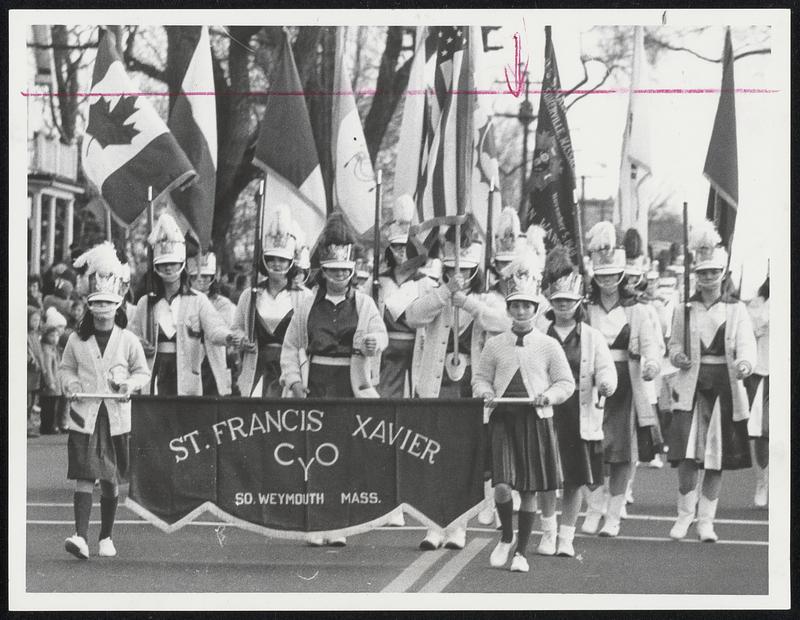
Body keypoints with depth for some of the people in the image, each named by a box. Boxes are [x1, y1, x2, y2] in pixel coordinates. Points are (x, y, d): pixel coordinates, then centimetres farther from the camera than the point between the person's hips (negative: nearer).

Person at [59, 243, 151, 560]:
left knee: (110, 480, 7)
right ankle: (81, 537, -15)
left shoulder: (128, 340, 2)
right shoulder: (76, 340, 4)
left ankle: (106, 537, 20)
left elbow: (143, 371, 12)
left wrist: (129, 383, -8)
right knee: (84, 476, -10)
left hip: (116, 418, 1)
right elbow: (65, 368, 15)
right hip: (84, 416, 0)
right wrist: (70, 384, -5)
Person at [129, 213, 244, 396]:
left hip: (186, 375, -2)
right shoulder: (145, 303, 13)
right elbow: (133, 336, 20)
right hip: (154, 374, 2)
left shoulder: (197, 300, 4)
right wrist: (141, 347, -3)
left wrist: (228, 337, -32)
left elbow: (214, 327, -10)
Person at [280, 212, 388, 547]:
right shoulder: (307, 304, 8)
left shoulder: (364, 303, 6)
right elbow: (290, 346, 11)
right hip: (316, 387, 1)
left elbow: (380, 334, -10)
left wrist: (372, 343, -34)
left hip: (351, 387, 0)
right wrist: (293, 380, -1)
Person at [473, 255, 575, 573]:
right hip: (503, 418, 0)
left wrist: (549, 395, -11)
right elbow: (480, 377, 15)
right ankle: (506, 537, 16)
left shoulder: (549, 346, 4)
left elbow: (566, 383, 8)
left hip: (536, 419, 0)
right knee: (502, 485, -11)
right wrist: (484, 392, -7)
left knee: (529, 490, 4)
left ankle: (521, 552, 17)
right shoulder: (494, 344, 7)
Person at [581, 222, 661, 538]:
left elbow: (650, 343, -8)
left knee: (622, 452, 2)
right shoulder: (585, 310, 8)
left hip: (626, 385, 0)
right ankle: (594, 510, 12)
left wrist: (651, 364, -30)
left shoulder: (636, 311, 6)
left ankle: (614, 515, 11)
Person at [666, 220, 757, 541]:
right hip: (690, 388, 0)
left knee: (716, 459, 4)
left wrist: (745, 364, -31)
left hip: (724, 389, 0)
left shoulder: (736, 310, 3)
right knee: (686, 456, -11)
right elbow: (674, 343, 14)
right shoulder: (684, 308, 8)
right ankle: (685, 512, 10)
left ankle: (706, 520, 17)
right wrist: (677, 356, -9)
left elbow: (746, 346, -9)